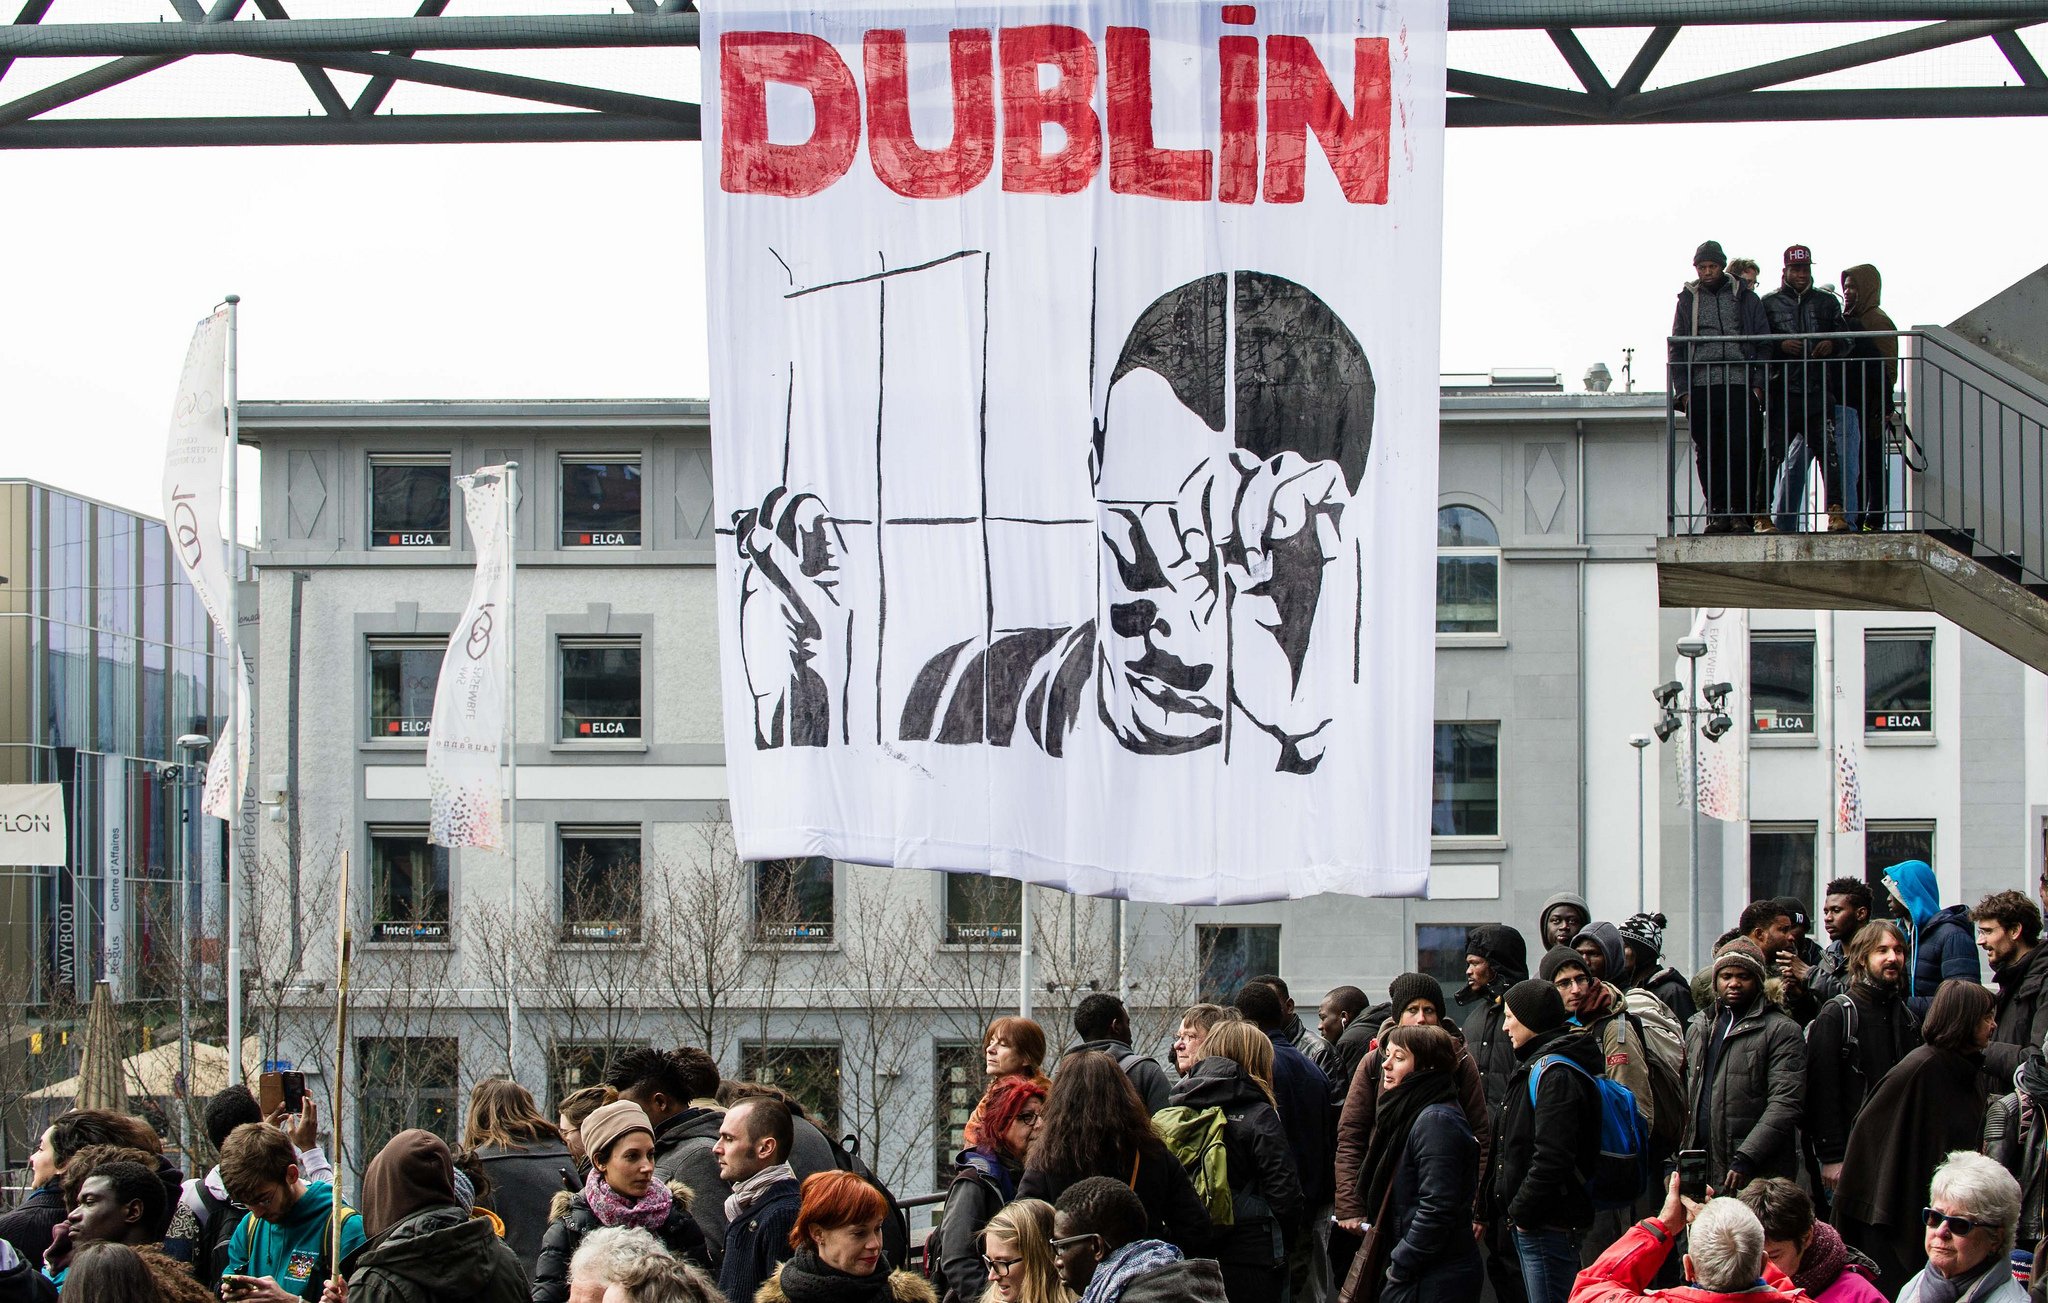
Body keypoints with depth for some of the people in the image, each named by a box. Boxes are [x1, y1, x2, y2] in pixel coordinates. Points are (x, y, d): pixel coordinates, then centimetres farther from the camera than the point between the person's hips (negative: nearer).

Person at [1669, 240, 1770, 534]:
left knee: (1743, 448, -10)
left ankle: (1741, 510, -6)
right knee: (1707, 453, 0)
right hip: (1700, 387, 2)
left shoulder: (1746, 298, 11)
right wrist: (1682, 389, 2)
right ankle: (1717, 512, 3)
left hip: (1738, 386, -2)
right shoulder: (1688, 300, 15)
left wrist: (1759, 383, -3)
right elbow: (1677, 348, 13)